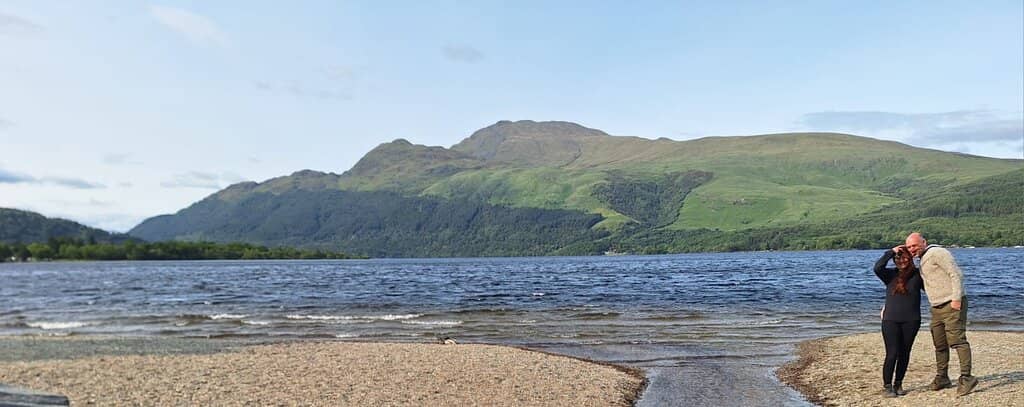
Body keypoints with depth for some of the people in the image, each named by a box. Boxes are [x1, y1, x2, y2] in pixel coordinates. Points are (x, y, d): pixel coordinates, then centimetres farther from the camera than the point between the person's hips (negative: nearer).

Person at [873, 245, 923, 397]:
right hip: (891, 320, -1)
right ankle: (887, 387, -1)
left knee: (904, 354, 9)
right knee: (892, 354, -8)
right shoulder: (890, 274, 3)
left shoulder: (917, 275, 4)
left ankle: (898, 384, 22)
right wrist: (891, 251, -12)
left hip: (911, 321, 1)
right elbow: (877, 267, -15)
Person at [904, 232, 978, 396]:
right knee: (940, 344, 12)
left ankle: (966, 378, -15)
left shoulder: (937, 253, -9)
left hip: (952, 304, -9)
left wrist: (956, 298, -23)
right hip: (937, 308, 9)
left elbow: (956, 274, -17)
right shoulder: (923, 260, 20)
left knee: (957, 340, -14)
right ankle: (942, 378, 20)